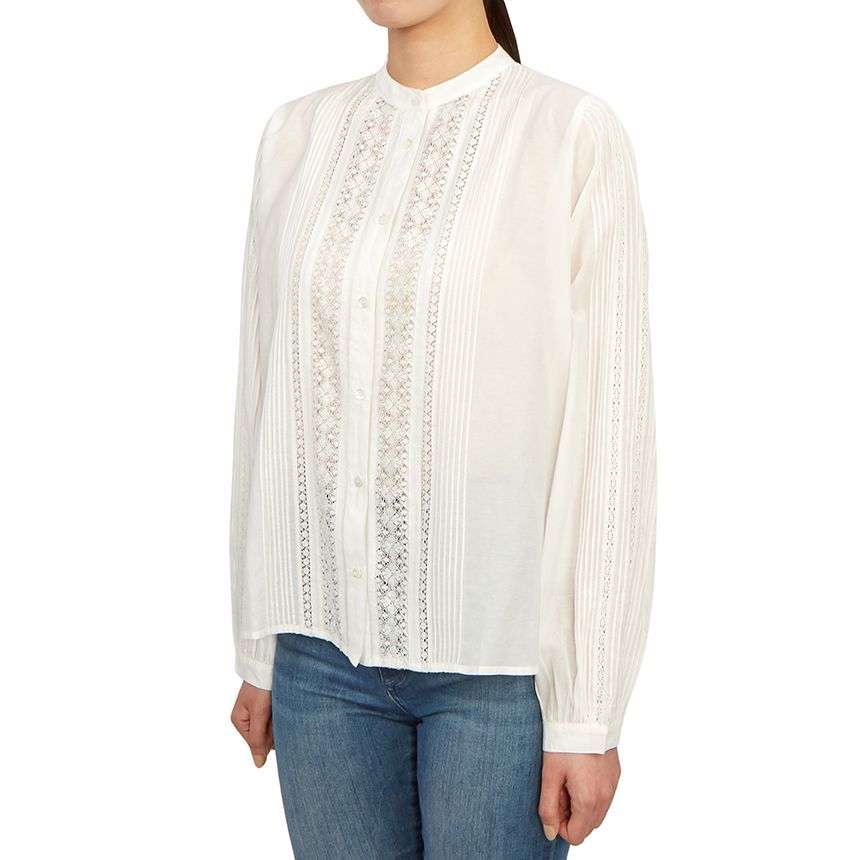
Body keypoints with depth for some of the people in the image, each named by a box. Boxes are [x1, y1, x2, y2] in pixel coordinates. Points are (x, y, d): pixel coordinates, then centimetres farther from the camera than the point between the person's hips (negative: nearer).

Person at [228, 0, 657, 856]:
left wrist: (589, 710, -11)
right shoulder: (299, 137, 5)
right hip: (334, 641, 5)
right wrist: (259, 646, 12)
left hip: (503, 652, -4)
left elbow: (610, 431, -11)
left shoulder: (575, 134, -10)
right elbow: (269, 398, 9)